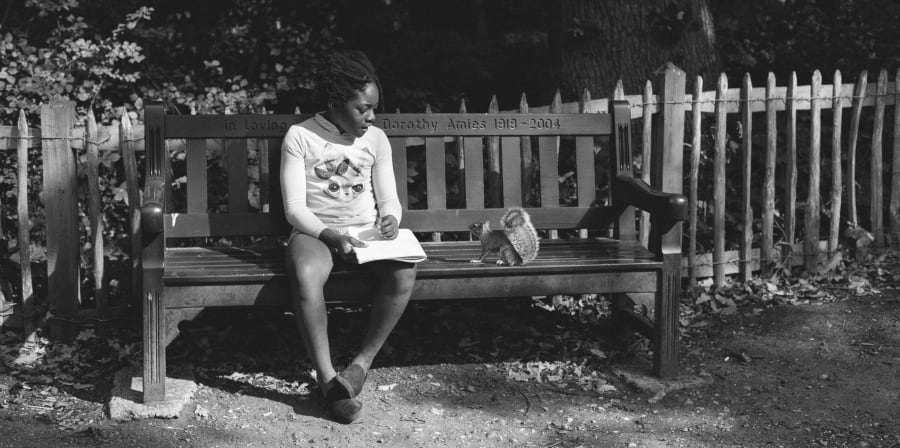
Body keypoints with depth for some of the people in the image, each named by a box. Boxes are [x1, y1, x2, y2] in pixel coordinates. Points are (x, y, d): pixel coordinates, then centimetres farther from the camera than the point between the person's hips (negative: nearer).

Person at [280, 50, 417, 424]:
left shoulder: (376, 139, 9)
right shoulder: (300, 137, -2)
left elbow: (389, 199, 11)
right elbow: (294, 208, -5)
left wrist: (390, 219, -14)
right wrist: (332, 235, -22)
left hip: (366, 231, 3)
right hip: (316, 232, -3)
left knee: (404, 270, -30)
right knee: (305, 276, -38)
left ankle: (364, 361, -15)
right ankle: (327, 379, -29)